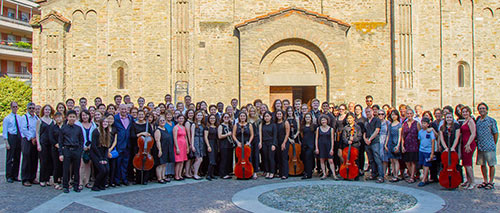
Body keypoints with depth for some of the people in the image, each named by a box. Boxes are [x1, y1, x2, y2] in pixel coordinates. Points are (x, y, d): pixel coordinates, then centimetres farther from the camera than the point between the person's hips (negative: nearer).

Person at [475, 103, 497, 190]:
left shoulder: (491, 120, -4)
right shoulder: (477, 120, 9)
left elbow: (496, 133, -1)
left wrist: (493, 144, 2)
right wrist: (478, 143, 10)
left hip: (489, 147, -5)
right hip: (480, 146, 5)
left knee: (491, 164, 2)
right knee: (482, 164, 10)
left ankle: (491, 182, 11)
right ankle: (485, 181, 21)